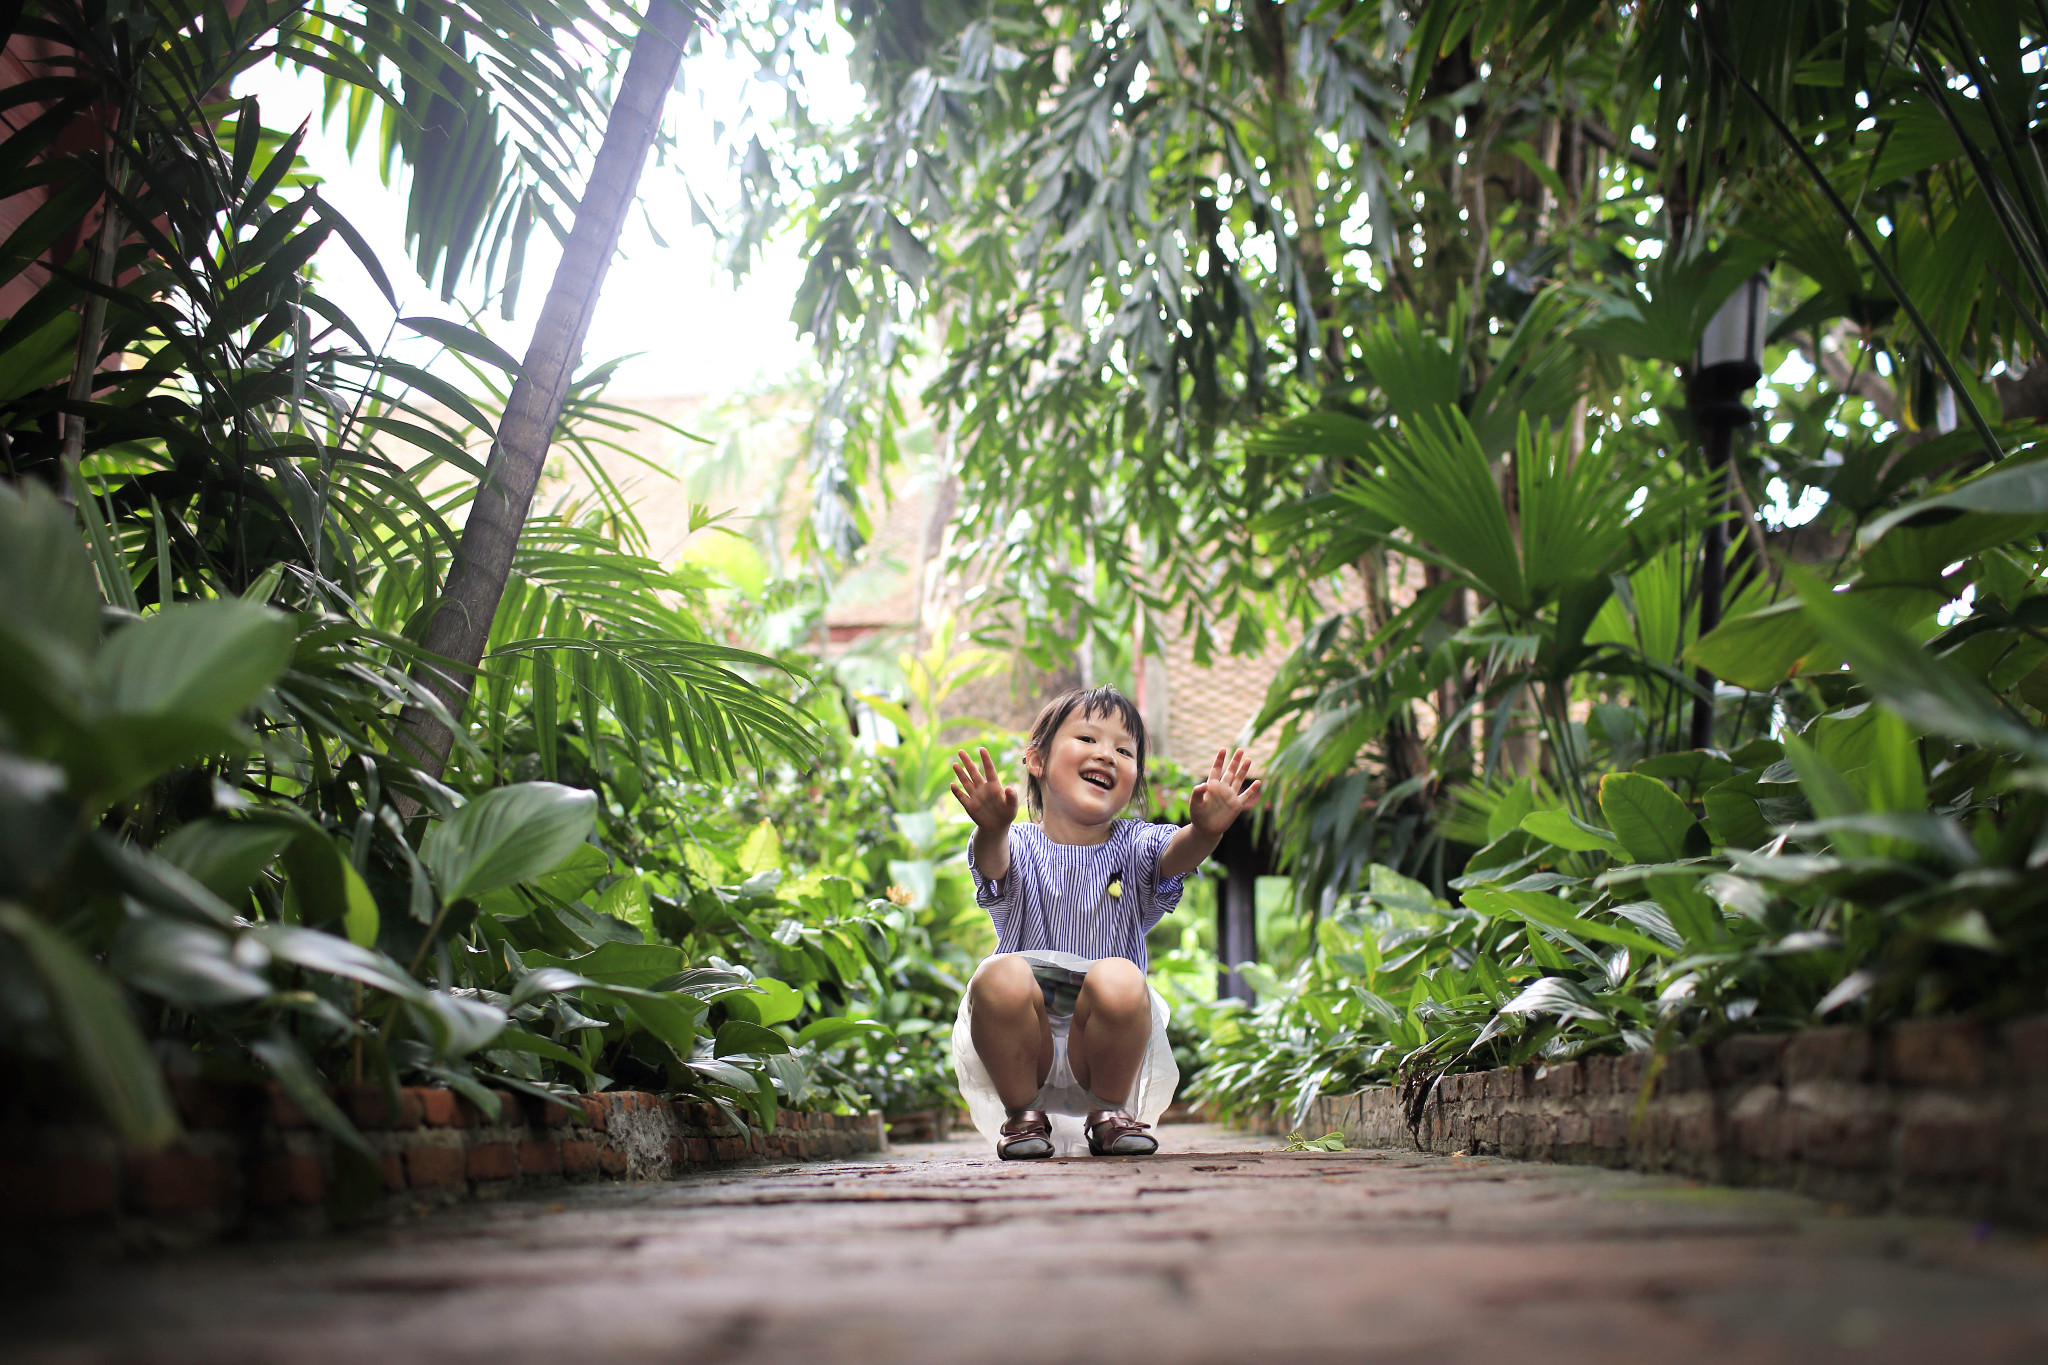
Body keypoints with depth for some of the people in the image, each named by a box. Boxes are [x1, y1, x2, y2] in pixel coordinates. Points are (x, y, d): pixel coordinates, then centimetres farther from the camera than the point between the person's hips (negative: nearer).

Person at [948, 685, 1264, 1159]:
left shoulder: (1135, 846, 2)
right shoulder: (1017, 846, -2)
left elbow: (1176, 853, -21)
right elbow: (993, 866, -26)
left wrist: (1204, 831, -47)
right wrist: (992, 831, -52)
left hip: (1104, 1041, 0)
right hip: (1024, 1048, 0)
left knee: (1118, 980, -31)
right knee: (1001, 977, -31)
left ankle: (1113, 1109, -4)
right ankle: (1021, 1112, -5)